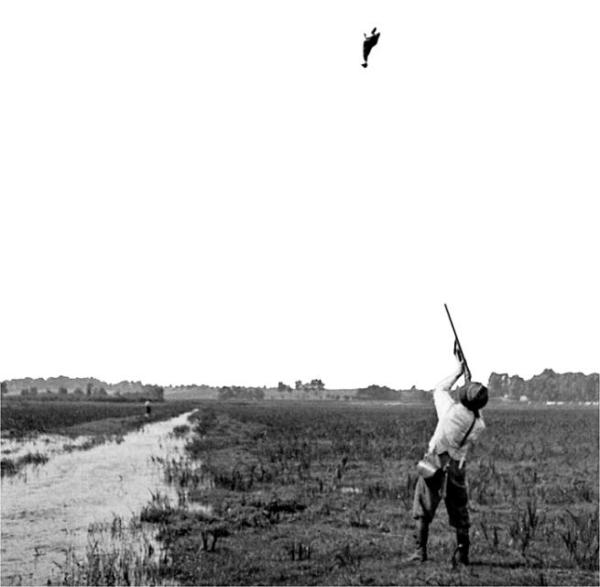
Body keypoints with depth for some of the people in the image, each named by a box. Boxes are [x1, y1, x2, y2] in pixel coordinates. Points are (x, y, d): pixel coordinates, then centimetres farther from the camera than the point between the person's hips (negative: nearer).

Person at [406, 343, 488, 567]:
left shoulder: (450, 410, -18)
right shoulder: (479, 425, -11)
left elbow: (439, 389, 2)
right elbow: (474, 412, 13)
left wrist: (458, 372, 10)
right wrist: (469, 379, 8)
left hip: (435, 463, -2)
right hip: (456, 468, 2)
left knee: (423, 509, 7)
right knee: (460, 512, 14)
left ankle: (420, 550, 3)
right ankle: (462, 554, 12)